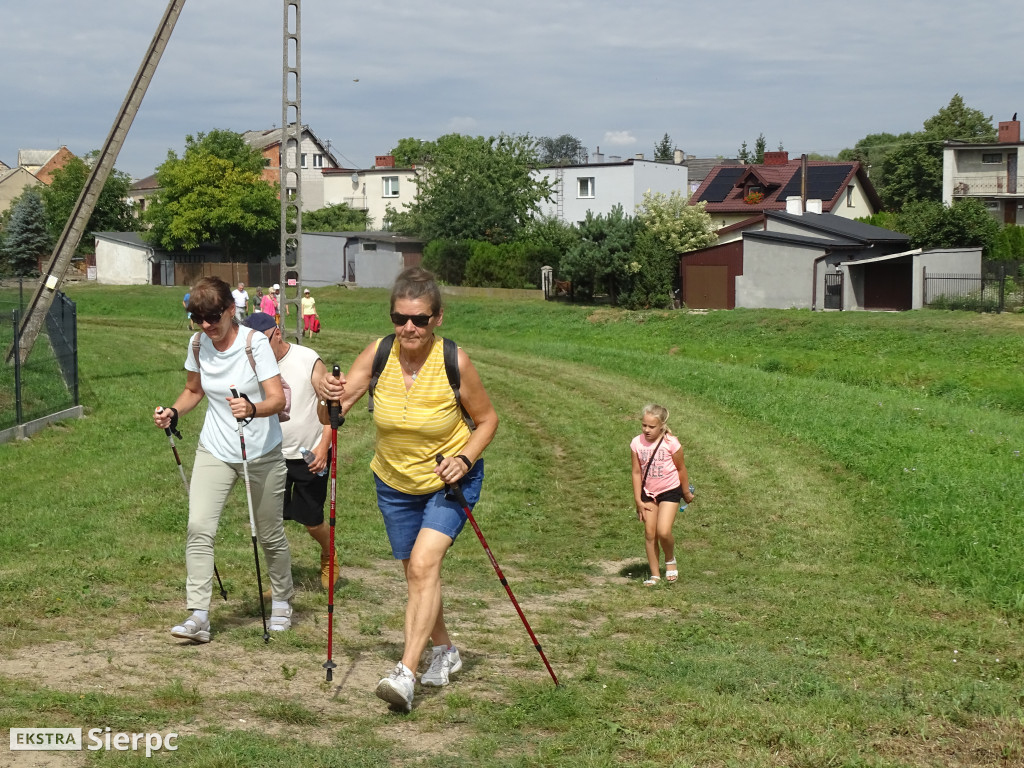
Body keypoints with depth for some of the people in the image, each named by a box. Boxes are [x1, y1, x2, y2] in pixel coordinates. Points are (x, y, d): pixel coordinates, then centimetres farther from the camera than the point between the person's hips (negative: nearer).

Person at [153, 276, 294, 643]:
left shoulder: (255, 343, -16)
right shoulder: (198, 344, -3)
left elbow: (278, 399, -22)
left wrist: (252, 409, -43)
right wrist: (174, 412, -5)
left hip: (262, 453, -3)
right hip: (214, 451, 3)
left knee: (270, 533, 10)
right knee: (198, 527, -15)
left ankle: (281, 603, 34)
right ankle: (199, 616, -14)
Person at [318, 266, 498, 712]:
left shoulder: (455, 363, -21)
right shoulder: (379, 355, -16)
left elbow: (487, 419, -7)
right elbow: (331, 416, -14)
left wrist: (465, 457, -23)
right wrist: (330, 398, -37)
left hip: (450, 480, -4)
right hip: (395, 483, 4)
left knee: (423, 563, -22)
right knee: (416, 574, 14)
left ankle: (406, 674, -24)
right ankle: (444, 651, 39)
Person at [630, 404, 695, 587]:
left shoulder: (671, 443, -16)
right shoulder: (637, 443, -8)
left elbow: (681, 469, -4)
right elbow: (636, 472, -2)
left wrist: (686, 493, 7)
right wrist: (638, 500, -3)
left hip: (670, 491, -3)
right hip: (648, 493, 4)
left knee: (663, 532, -16)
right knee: (649, 533, 4)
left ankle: (670, 561, 15)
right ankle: (655, 574, 15)